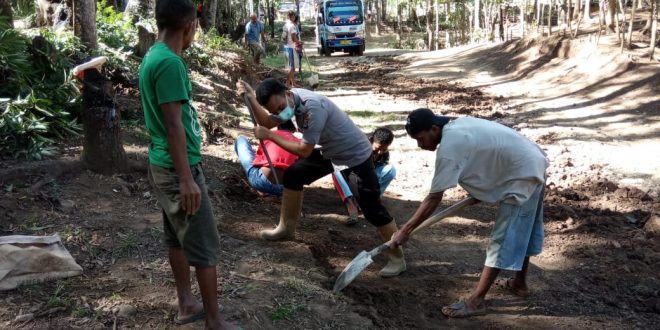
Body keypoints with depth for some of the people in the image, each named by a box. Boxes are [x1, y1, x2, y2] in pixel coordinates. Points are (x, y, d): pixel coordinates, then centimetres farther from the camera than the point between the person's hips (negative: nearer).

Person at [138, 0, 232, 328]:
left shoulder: (152, 57, 9)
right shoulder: (170, 63, -21)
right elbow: (173, 124, -24)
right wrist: (187, 179, -22)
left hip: (162, 164, 10)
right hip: (177, 167, -10)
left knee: (177, 237, 17)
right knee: (204, 245, -1)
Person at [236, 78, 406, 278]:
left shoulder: (313, 106, -36)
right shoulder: (287, 100, -10)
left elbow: (304, 150, -30)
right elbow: (267, 122, 2)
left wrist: (270, 136, -24)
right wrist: (250, 97, -11)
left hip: (356, 155, -8)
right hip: (330, 152, 8)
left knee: (372, 209, -8)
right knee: (293, 175, 9)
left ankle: (397, 258, 5)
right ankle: (287, 228, 26)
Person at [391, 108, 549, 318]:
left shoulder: (448, 147, -22)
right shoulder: (457, 125, 5)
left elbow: (433, 199, -21)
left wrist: (405, 231, -16)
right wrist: (480, 190, 20)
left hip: (522, 176, -10)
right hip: (532, 164, 10)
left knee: (503, 239, -7)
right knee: (522, 230, 23)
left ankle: (476, 301, -2)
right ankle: (519, 283, 39)